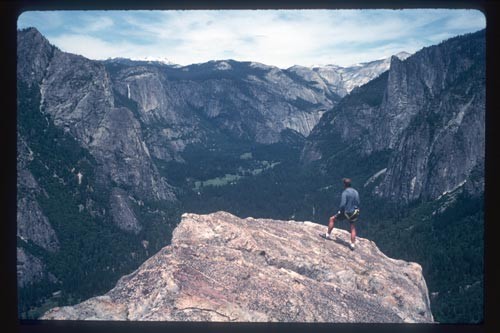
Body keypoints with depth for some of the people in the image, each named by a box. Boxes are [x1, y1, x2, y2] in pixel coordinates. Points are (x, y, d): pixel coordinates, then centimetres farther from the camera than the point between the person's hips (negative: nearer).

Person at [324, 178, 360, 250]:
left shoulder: (345, 192, -16)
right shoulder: (356, 192, 4)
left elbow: (343, 204, -23)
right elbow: (358, 203, 10)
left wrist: (340, 211, -7)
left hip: (346, 212, -6)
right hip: (354, 213, 6)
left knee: (332, 219, 14)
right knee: (353, 228, 16)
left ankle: (328, 234, 19)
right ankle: (352, 244, 15)